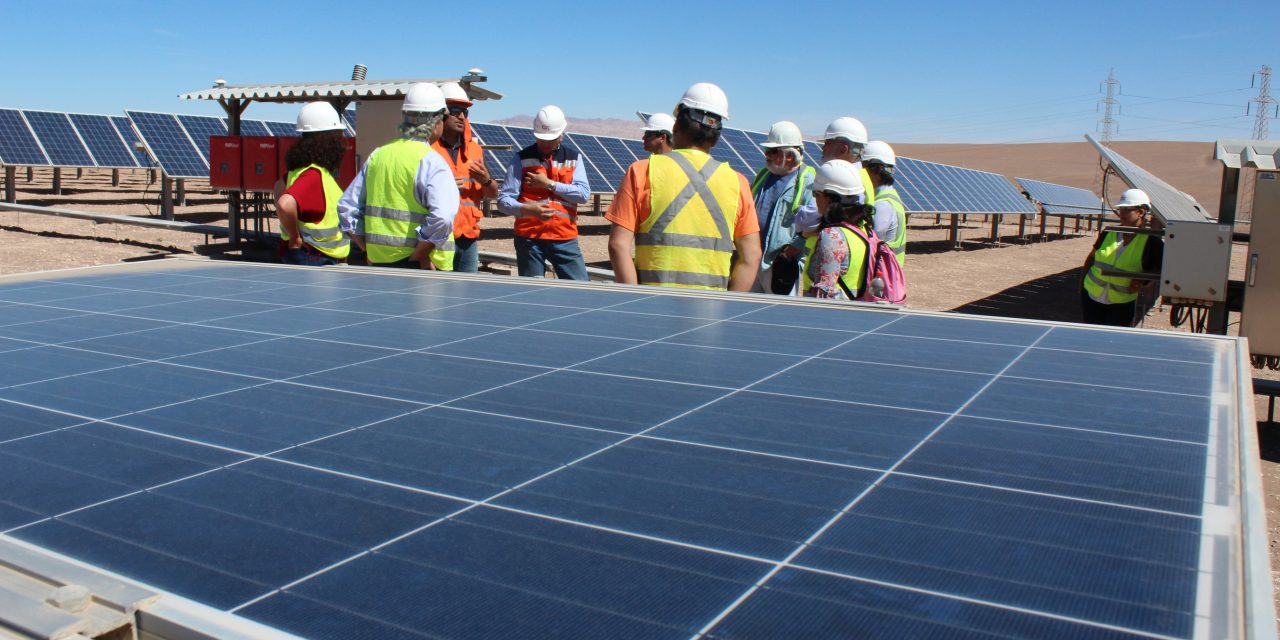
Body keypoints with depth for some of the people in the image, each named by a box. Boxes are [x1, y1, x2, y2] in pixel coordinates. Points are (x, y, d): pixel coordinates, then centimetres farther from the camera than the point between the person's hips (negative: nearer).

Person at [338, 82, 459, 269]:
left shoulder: (377, 155, 9)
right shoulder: (431, 162, -12)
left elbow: (346, 207, 13)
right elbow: (442, 217, -27)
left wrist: (369, 249, 12)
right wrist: (419, 256, -16)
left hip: (379, 262, 7)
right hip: (419, 268, -7)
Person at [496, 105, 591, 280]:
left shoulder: (573, 158, 11)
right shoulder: (522, 158, 3)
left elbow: (584, 194, -3)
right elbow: (503, 200, -4)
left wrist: (549, 183, -9)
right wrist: (527, 209, -23)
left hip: (565, 238, 2)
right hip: (529, 238, -1)